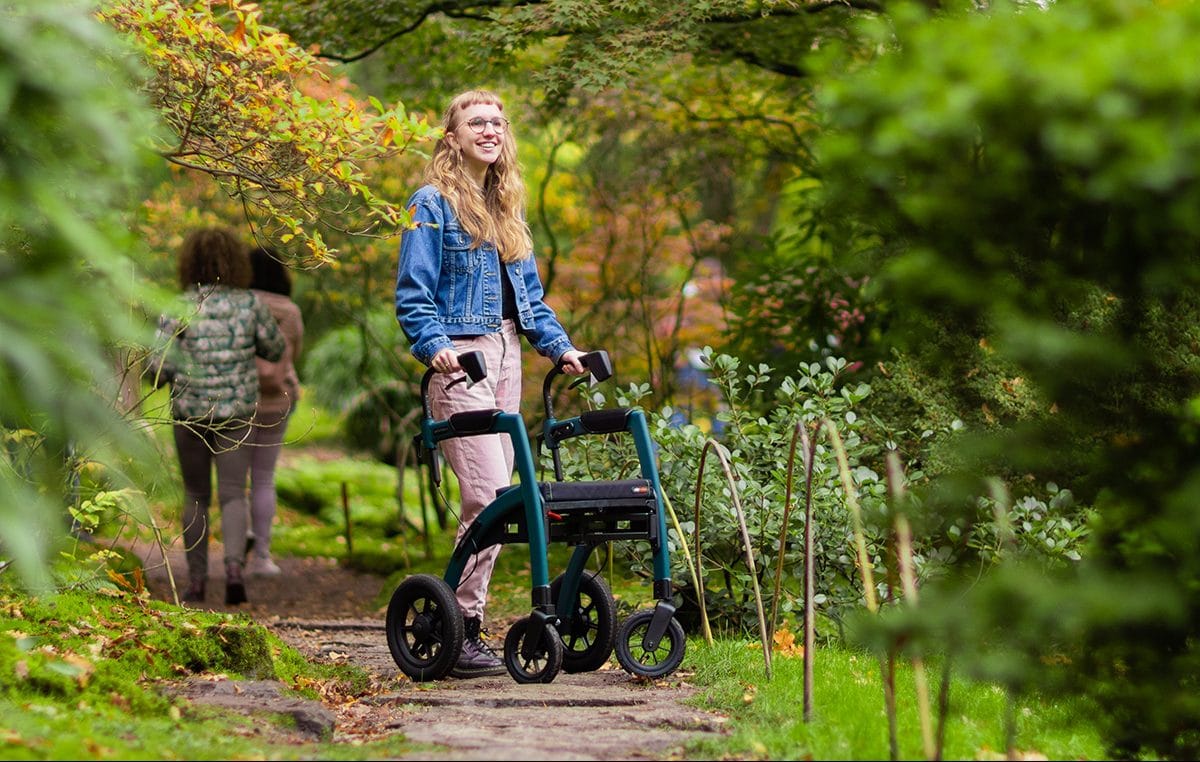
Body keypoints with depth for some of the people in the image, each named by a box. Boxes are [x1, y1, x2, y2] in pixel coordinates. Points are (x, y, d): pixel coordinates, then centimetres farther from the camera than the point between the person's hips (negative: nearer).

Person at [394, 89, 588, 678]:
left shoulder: (508, 208, 18)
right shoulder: (433, 204, -4)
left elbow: (529, 293, 22)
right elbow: (413, 296, -9)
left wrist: (559, 346, 9)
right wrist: (434, 346, -25)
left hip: (506, 356, 8)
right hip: (460, 359, -8)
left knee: (491, 495, 6)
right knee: (490, 495, -16)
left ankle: (463, 621, 12)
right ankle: (458, 628, -10)